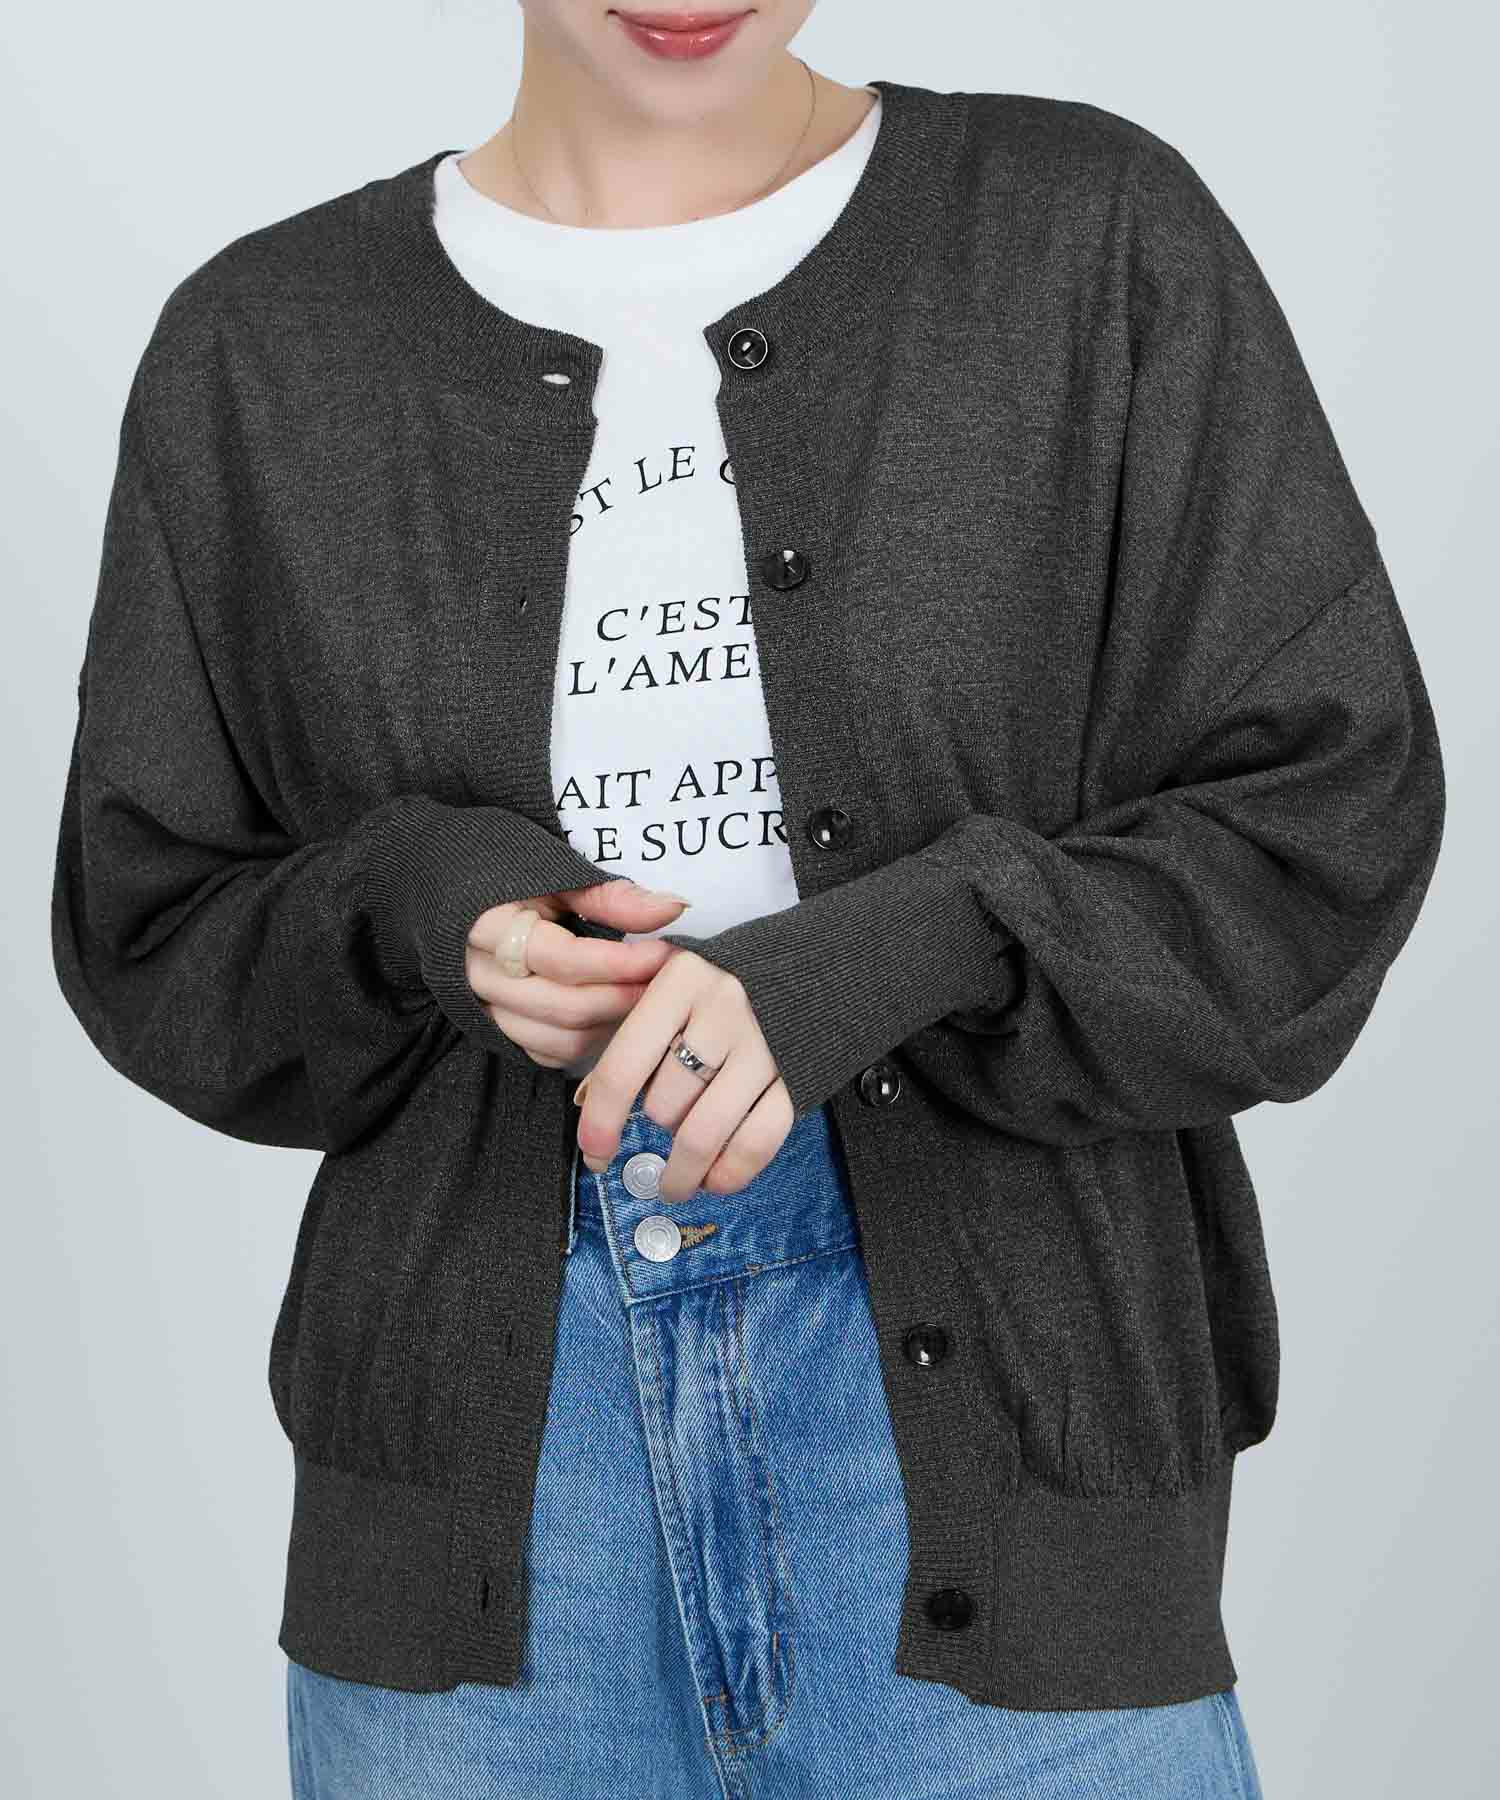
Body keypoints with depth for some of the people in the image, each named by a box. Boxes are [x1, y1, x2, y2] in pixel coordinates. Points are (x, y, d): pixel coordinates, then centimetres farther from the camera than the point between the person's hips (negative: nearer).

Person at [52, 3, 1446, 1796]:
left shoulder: (1098, 236, -2)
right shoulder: (260, 344, 3)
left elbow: (1328, 822, -4)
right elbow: (151, 934, 8)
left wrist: (870, 961, -20)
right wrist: (412, 909, -14)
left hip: (992, 1412, -1)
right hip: (485, 1453, 2)